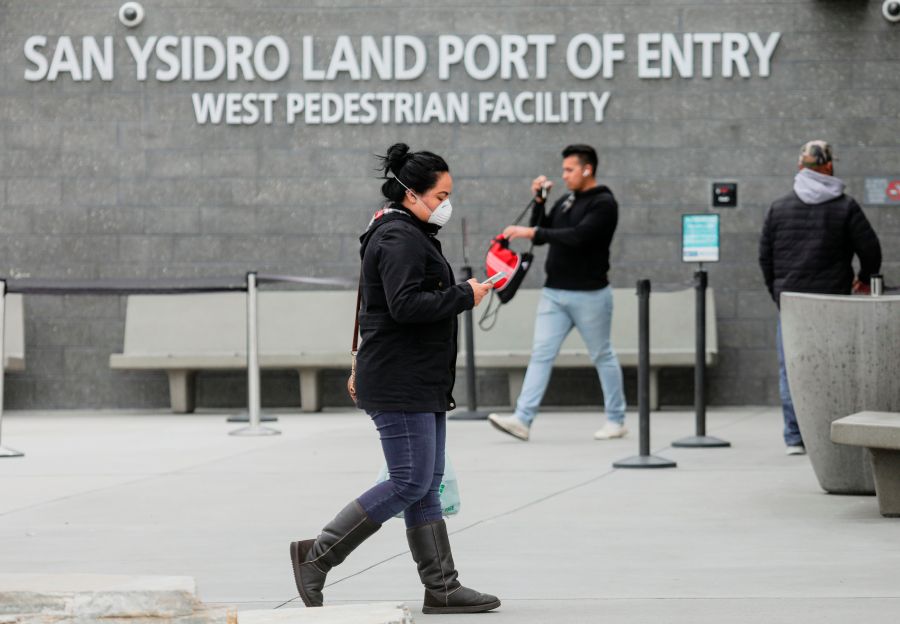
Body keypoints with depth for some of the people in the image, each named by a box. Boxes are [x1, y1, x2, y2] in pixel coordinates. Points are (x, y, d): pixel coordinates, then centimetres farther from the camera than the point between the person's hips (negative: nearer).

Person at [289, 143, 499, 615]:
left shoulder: (412, 236, 20)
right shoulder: (398, 239, -14)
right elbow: (406, 305, -24)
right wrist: (464, 296, -16)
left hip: (423, 385, 11)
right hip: (398, 385, -11)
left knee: (427, 485, 9)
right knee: (410, 483, -10)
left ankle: (441, 587, 10)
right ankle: (317, 555, -3)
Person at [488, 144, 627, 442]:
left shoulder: (604, 204, -11)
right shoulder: (565, 202, 13)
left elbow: (577, 237, -24)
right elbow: (541, 234, 14)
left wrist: (531, 232, -25)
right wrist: (538, 202, 3)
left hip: (589, 295, -7)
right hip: (554, 294, 7)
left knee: (603, 356, 5)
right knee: (541, 354, -4)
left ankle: (616, 420, 16)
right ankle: (522, 419, -11)